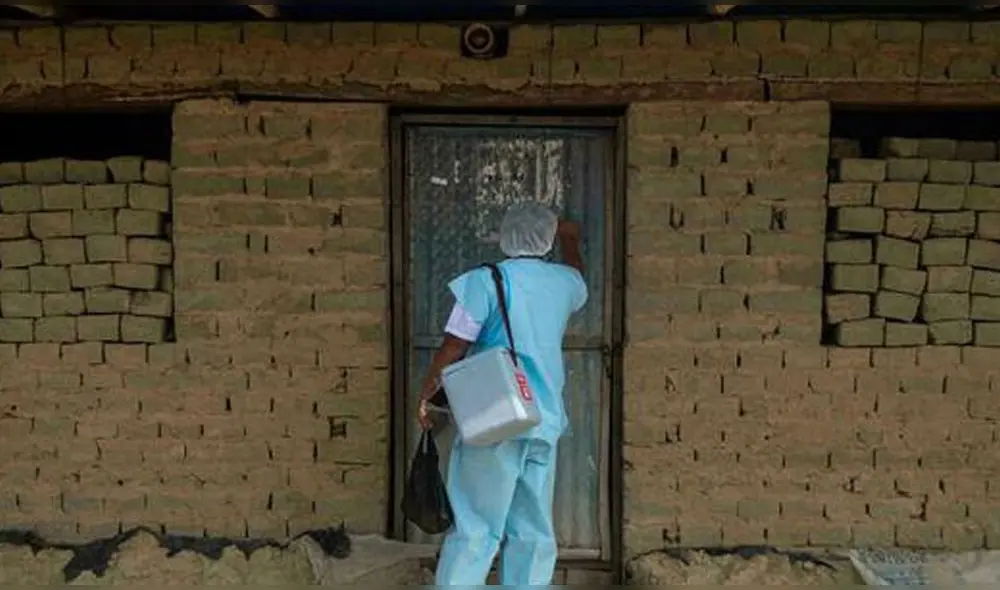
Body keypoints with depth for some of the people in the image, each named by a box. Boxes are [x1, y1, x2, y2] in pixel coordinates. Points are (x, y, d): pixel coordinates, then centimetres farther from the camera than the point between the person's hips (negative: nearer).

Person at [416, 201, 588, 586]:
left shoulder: (485, 281, -5)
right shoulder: (564, 282, 10)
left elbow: (453, 349, -8)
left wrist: (425, 395, 5)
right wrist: (570, 243, 54)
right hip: (544, 422, 4)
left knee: (475, 528, -2)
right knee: (533, 531, 9)